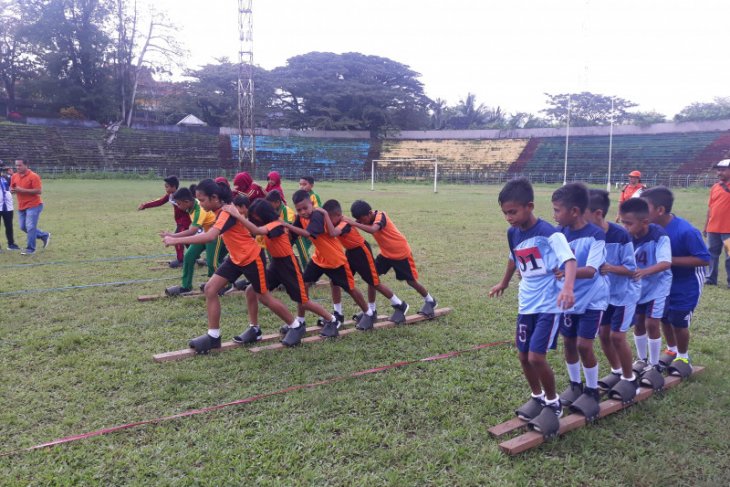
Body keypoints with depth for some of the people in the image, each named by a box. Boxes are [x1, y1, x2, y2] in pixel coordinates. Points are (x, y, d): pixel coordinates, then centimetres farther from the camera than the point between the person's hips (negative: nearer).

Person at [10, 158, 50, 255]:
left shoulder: (33, 176, -13)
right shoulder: (14, 176, 8)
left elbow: (39, 191, -20)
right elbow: (12, 188, 18)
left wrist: (22, 190, -23)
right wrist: (12, 190, -7)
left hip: (34, 205, -8)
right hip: (21, 206, 8)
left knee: (30, 227, -9)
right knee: (23, 227, 10)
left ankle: (30, 249, 2)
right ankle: (45, 236, 29)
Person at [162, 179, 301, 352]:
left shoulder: (227, 212, -29)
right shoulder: (221, 211, 0)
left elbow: (210, 236, -44)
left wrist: (176, 240, -42)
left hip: (251, 258, -8)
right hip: (236, 258, 8)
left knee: (264, 297, 4)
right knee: (210, 288, -2)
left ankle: (296, 326, 24)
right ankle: (213, 336, 6)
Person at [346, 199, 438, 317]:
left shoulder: (380, 216, -29)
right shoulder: (369, 219, -5)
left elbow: (373, 230, -49)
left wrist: (354, 223, -54)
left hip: (401, 252, -7)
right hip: (386, 253, 7)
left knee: (411, 281, 6)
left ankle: (430, 301, 30)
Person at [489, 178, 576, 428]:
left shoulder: (549, 233, -19)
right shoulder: (513, 234, 2)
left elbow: (569, 260, -31)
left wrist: (567, 287, -50)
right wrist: (504, 283, 36)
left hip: (549, 305, -7)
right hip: (526, 304, 7)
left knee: (536, 357, -11)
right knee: (523, 355, 11)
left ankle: (553, 402, 15)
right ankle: (537, 396, 36)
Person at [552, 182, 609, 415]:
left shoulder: (596, 235, -21)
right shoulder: (560, 233, -4)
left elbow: (591, 270, -30)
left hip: (591, 300, -6)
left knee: (584, 345, -5)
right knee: (568, 342, 12)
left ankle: (592, 391, 16)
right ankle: (575, 385, 31)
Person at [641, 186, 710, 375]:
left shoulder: (686, 231, -33)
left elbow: (704, 259, -27)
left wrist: (671, 260, -32)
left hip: (687, 284, -5)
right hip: (665, 280, 5)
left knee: (679, 322, 3)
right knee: (664, 317, 14)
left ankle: (683, 357, 28)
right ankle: (671, 350, 38)